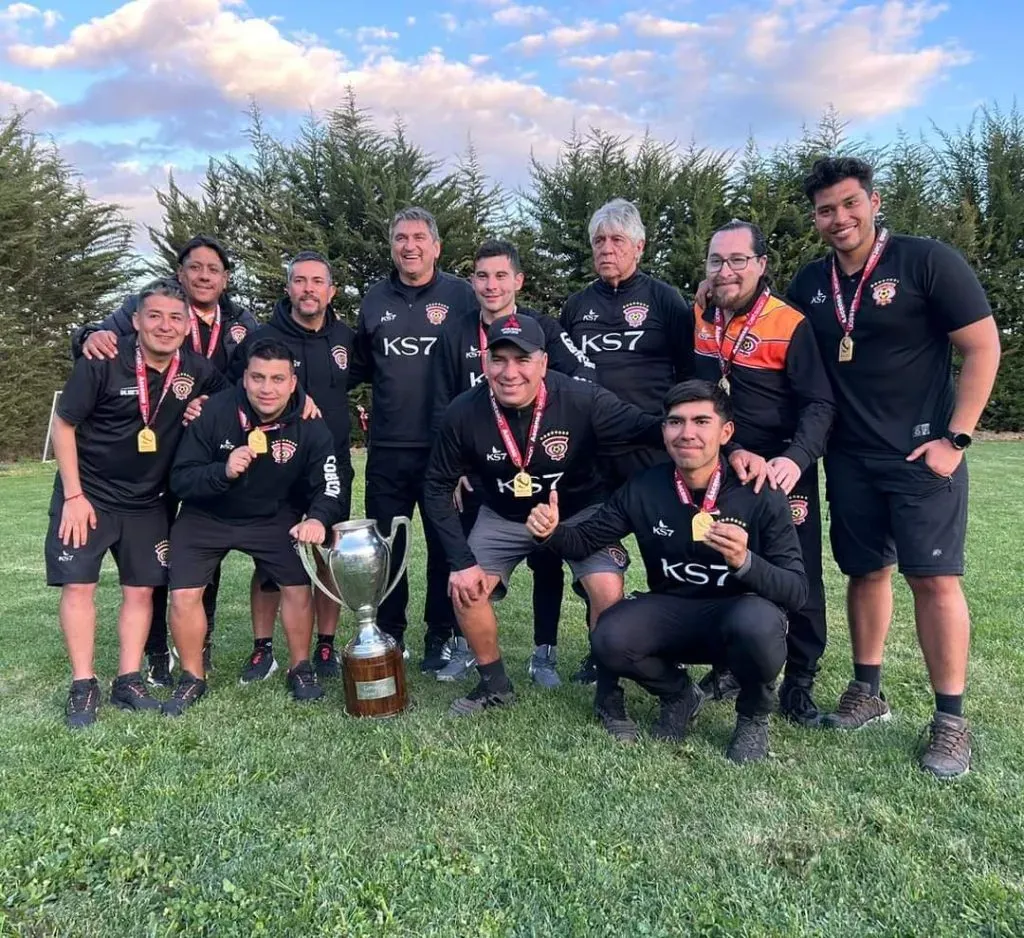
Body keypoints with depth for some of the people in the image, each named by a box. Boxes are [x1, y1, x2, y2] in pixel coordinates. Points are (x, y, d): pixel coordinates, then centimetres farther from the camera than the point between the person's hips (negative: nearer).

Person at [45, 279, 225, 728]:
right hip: (87, 494, -3)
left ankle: (128, 681, 17)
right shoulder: (103, 362, -16)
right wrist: (73, 495, -12)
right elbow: (63, 425, -9)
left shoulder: (197, 370, -6)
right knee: (78, 585, -4)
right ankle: (83, 686, 8)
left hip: (147, 502, 3)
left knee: (141, 589, 5)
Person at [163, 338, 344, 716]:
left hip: (273, 518, 1)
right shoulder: (214, 412, -21)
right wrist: (223, 472, -38)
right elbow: (179, 480, -18)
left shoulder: (310, 428, -17)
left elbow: (329, 488, -17)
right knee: (183, 596, -9)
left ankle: (300, 669, 15)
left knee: (298, 586, -10)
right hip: (206, 516, 0)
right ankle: (192, 677, 16)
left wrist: (317, 518, -40)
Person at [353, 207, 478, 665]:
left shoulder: (461, 295, -2)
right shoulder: (374, 298, 9)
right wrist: (389, 392, 10)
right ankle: (388, 634, 25)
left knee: (444, 543, 6)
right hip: (387, 446, 3)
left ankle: (440, 635, 20)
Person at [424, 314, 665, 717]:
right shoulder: (464, 413, -21)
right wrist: (460, 560, -16)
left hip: (579, 511, -2)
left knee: (608, 593, -21)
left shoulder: (582, 400, -28)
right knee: (464, 588, -8)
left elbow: (647, 428, -23)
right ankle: (494, 685, 18)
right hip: (503, 516, 3)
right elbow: (437, 488, -11)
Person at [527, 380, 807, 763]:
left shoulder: (761, 494, -17)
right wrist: (552, 532, -22)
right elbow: (586, 538, 2)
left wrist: (745, 562, -38)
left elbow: (797, 592, -18)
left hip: (739, 613, -2)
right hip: (672, 613, 2)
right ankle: (678, 695, 9)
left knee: (758, 622, -36)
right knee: (609, 640, -26)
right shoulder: (643, 488, -9)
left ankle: (754, 716, -1)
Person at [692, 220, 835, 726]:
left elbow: (819, 404, -18)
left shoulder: (790, 324, -14)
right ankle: (729, 666, 29)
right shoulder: (699, 319, 1)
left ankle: (799, 682, 18)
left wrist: (795, 459, -34)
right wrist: (732, 450, -5)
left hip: (783, 471, -4)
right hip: (718, 470, 5)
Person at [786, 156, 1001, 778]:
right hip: (850, 457, 5)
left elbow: (984, 346, -8)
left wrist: (956, 437, -13)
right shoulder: (810, 284, 8)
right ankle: (868, 690, 26)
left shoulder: (927, 260, -7)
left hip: (922, 452, -4)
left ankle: (951, 719, 7)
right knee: (866, 571, 12)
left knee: (934, 579, -5)